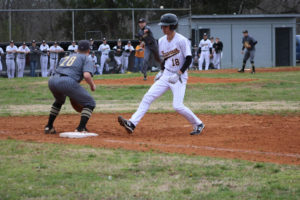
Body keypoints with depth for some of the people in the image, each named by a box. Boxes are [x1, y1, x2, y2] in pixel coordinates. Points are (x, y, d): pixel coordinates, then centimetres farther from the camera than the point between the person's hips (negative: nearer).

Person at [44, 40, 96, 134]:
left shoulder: (66, 57, 34)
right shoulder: (87, 59, 14)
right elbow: (86, 75, -6)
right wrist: (92, 85, 13)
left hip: (52, 80, 7)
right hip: (67, 82, -7)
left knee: (59, 101, 38)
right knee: (90, 103, 7)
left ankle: (49, 127, 34)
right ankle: (81, 129, -8)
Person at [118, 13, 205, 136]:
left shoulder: (181, 40, -14)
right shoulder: (161, 41, 6)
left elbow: (188, 59, -14)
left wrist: (178, 74, -21)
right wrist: (161, 71, 10)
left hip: (180, 77, -6)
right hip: (166, 75, 6)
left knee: (177, 106, -15)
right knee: (148, 97, -6)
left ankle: (198, 124, 5)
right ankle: (132, 123, -11)